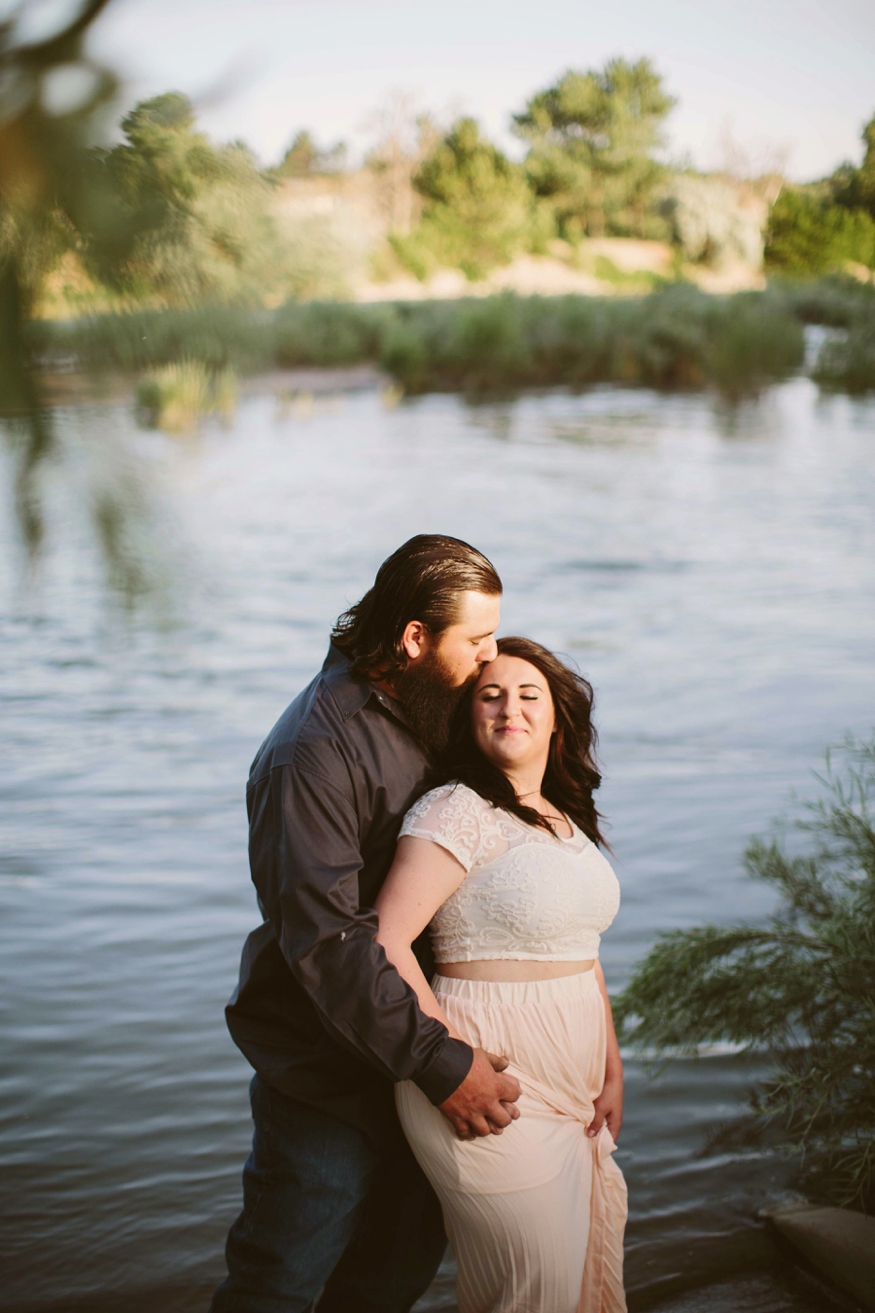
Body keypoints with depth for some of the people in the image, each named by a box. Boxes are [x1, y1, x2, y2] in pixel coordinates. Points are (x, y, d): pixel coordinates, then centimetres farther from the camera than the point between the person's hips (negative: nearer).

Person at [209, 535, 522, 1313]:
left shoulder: (432, 715, 4)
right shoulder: (316, 753, -23)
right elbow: (326, 941, -29)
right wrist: (440, 1064, -30)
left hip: (407, 1043, 8)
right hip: (325, 1066, -8)